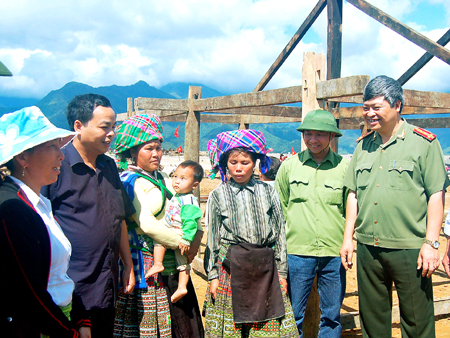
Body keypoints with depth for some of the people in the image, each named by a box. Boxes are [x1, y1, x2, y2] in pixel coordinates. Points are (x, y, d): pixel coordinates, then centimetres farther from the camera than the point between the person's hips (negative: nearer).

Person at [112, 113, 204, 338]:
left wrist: (196, 238, -4)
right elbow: (146, 224, -19)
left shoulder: (163, 180, 15)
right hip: (147, 267, -7)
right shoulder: (130, 181, -8)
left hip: (173, 264, 8)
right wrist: (182, 244, -11)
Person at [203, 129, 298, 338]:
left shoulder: (267, 192, 5)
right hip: (231, 266, -1)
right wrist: (213, 275, 2)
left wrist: (282, 272, 6)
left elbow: (279, 232, 8)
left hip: (265, 266, 1)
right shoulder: (218, 195, 3)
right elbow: (212, 238, 5)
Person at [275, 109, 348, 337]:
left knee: (332, 316, 13)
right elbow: (279, 207, 11)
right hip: (297, 251, 0)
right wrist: (282, 239, 8)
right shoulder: (289, 165, 3)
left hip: (334, 252, 1)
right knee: (293, 315, 8)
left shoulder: (344, 167, 1)